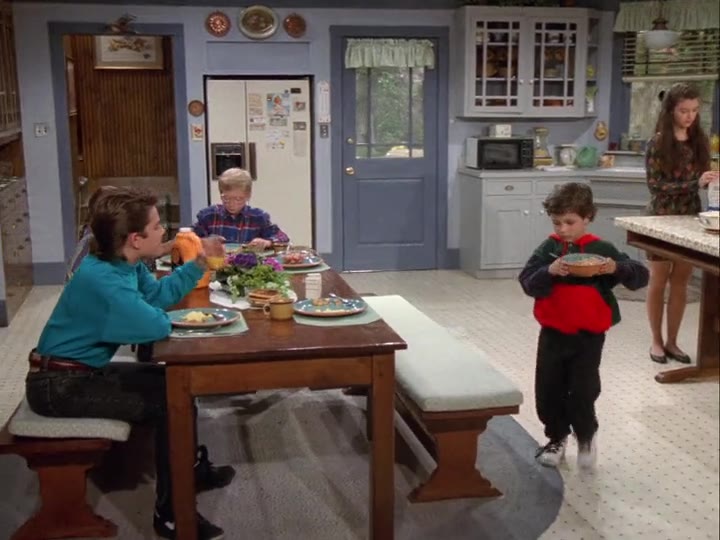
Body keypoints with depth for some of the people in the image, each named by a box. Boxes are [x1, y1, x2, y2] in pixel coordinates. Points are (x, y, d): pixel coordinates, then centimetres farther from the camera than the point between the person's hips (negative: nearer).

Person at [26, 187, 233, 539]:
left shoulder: (124, 263, 2)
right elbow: (156, 326, -35)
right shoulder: (101, 278, -29)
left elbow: (158, 293, 17)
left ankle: (192, 468, 32)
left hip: (85, 370, 10)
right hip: (59, 385, -10)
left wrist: (198, 264, 7)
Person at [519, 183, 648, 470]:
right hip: (552, 334, 2)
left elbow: (641, 275, -8)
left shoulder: (601, 249, -7)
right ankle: (557, 438, 32)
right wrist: (550, 272, -30)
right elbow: (527, 283, -12)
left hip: (588, 336, -2)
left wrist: (617, 269, -27)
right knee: (548, 391, 9)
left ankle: (586, 436, 28)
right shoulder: (548, 248, -3)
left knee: (582, 392, 0)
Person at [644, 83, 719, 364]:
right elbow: (656, 185, -16)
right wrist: (695, 183, -26)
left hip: (690, 217, 4)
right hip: (662, 218, -4)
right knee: (659, 282, 6)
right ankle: (657, 341, 18)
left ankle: (672, 341, 20)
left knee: (681, 282, 9)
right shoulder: (658, 143, -10)